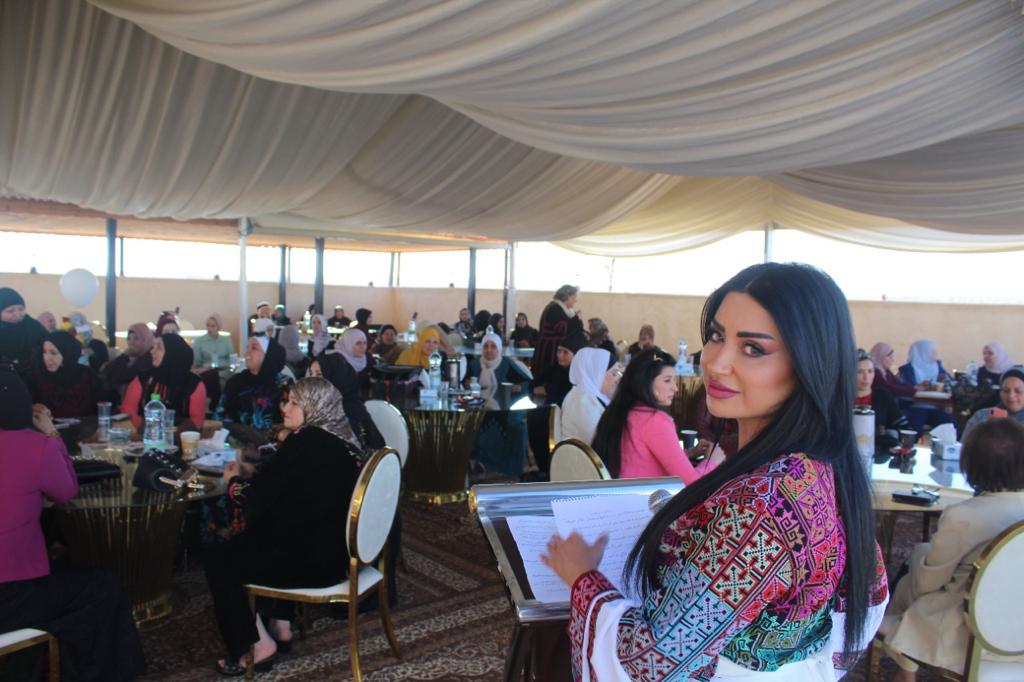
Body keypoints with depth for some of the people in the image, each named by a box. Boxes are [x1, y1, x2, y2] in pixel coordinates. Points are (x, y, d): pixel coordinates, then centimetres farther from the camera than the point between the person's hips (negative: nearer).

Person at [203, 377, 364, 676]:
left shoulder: (305, 442, -18)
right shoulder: (339, 442, 8)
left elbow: (257, 496, -12)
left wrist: (233, 481, 8)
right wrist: (245, 478, 9)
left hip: (311, 559, -9)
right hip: (333, 550, 9)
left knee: (218, 559, 9)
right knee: (250, 542, 29)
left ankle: (257, 645, 14)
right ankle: (279, 625, 28)